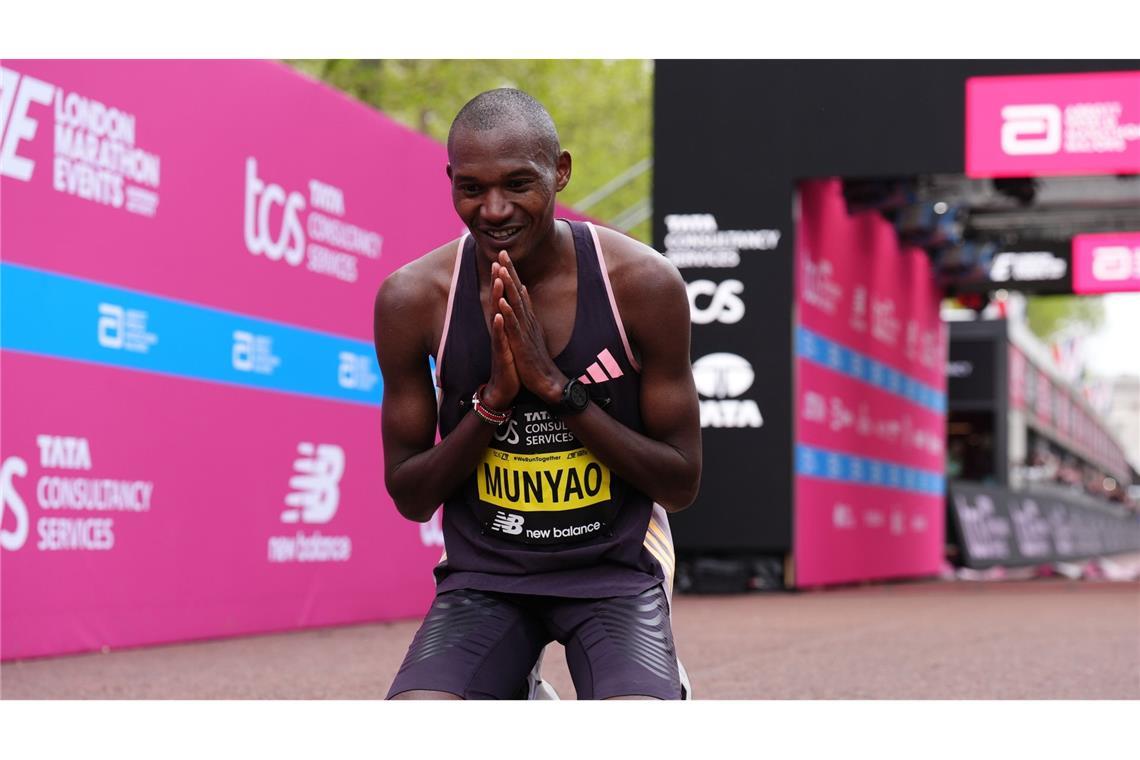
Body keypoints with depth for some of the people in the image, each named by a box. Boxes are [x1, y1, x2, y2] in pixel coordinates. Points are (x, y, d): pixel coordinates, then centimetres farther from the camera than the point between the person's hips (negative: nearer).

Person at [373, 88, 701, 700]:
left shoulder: (643, 282, -13)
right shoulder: (413, 298, -10)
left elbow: (681, 483, -9)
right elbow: (409, 497, -2)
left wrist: (556, 386, -20)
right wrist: (492, 401, -20)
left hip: (614, 571, -1)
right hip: (483, 575, 1)